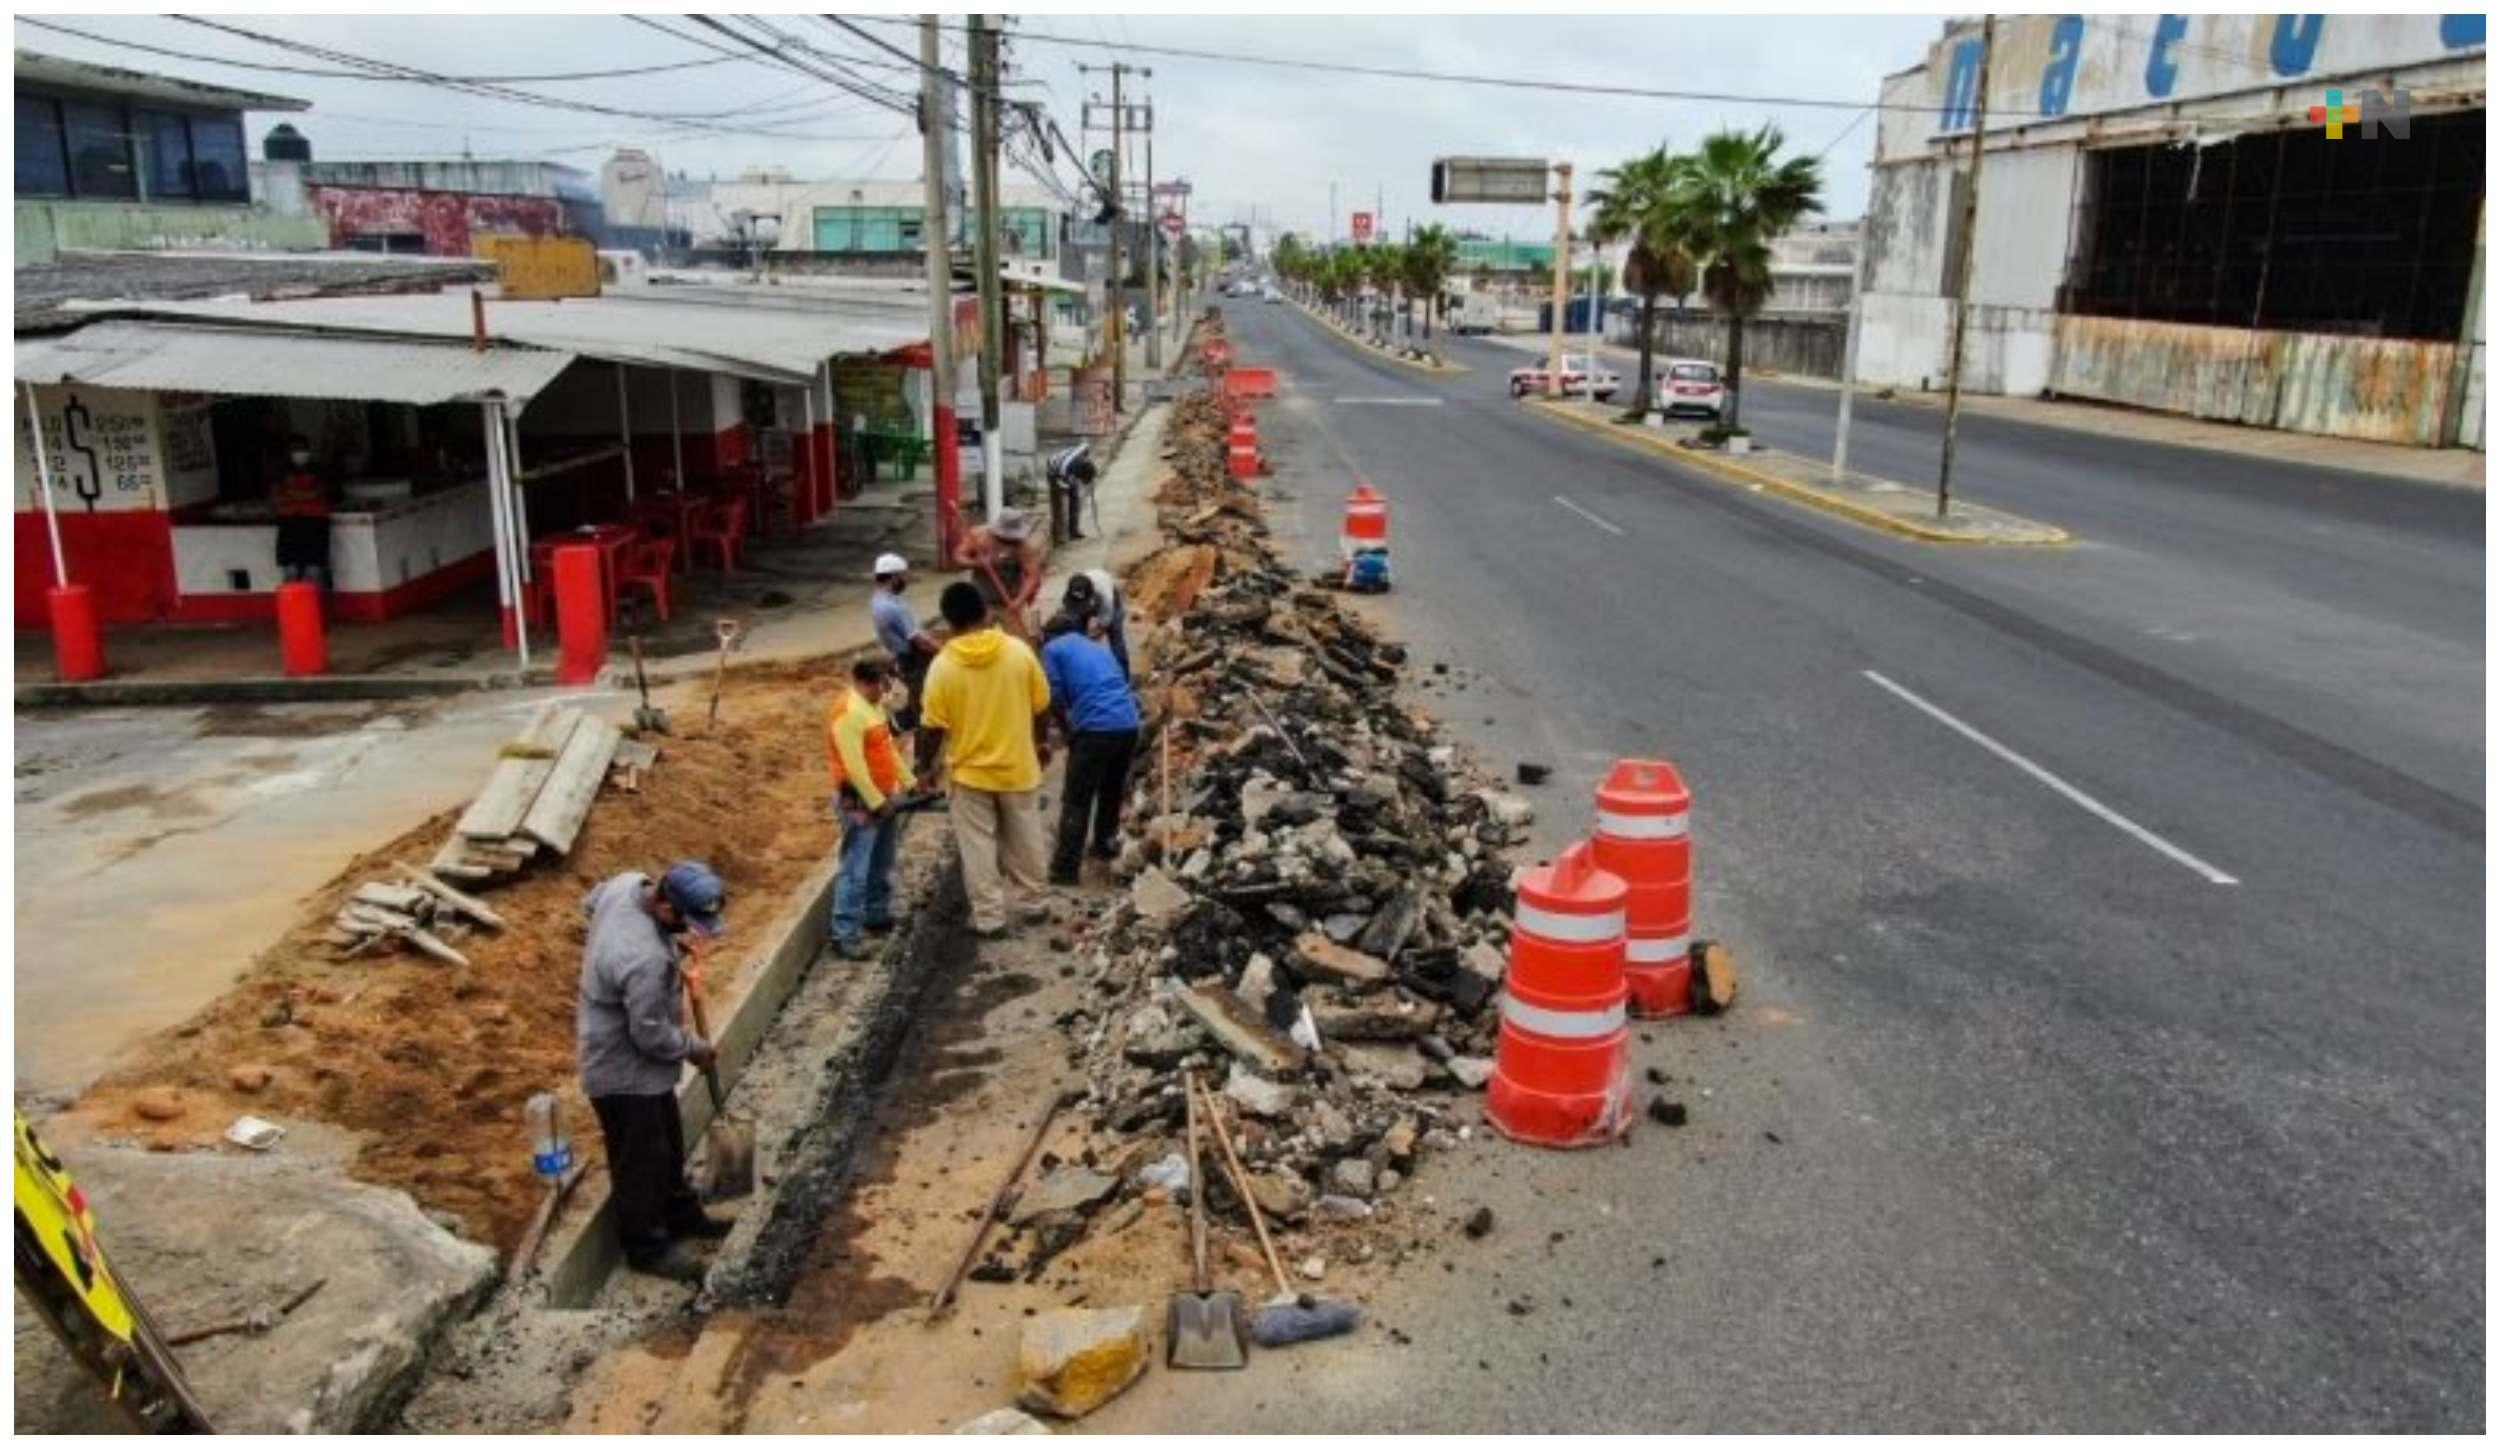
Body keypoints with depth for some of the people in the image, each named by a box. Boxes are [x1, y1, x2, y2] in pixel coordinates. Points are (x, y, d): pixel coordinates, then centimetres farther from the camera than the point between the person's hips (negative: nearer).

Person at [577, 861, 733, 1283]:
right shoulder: (646, 960, -39)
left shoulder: (628, 883, -15)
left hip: (632, 1058, 9)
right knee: (641, 1159, 11)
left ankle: (680, 1216, 44)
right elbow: (651, 1035, -29)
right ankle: (647, 1246, 30)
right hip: (624, 1069, -9)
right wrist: (694, 1048, -9)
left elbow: (590, 903, 10)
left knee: (668, 1142, 25)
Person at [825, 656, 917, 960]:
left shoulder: (875, 706, 12)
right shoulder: (847, 712, -21)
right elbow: (854, 765, -24)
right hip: (861, 802, -10)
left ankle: (878, 915, 33)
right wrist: (876, 802, -22)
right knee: (856, 870, -9)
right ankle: (845, 934, -6)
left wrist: (908, 782, 17)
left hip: (885, 796, 10)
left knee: (882, 865, 19)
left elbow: (889, 748, 21)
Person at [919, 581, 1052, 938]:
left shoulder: (943, 665, -15)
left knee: (978, 846, 9)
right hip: (1017, 766, 2)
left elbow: (934, 724, -11)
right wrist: (1040, 742, 16)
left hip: (969, 771, -2)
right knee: (1024, 839, 18)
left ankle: (989, 916, 13)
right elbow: (1040, 704, -1)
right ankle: (1033, 900, 31)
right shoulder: (1019, 650, -10)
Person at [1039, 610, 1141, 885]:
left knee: (1076, 801, 2)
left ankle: (1065, 870, 3)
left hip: (1095, 728, -6)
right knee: (1112, 790, 27)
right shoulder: (1100, 646, 28)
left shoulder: (1053, 648, 11)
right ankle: (1104, 844, 41)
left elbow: (1056, 699, 1)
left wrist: (1068, 733, 16)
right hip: (1129, 724, 6)